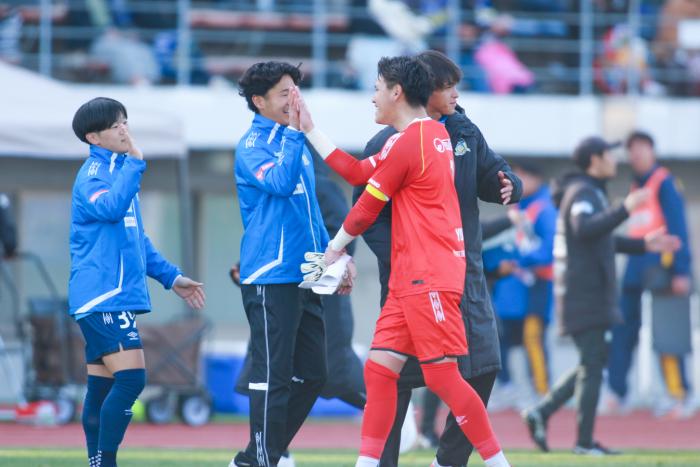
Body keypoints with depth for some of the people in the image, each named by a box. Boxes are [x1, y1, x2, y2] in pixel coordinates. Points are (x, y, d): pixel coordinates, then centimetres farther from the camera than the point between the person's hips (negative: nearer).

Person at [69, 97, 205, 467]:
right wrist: (134, 161, -27)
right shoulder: (94, 173, -9)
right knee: (131, 378, -17)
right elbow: (109, 208, -32)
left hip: (114, 294, 10)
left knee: (102, 386, 8)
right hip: (104, 294, -10)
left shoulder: (116, 169, 20)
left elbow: (134, 239, 27)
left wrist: (171, 277, 24)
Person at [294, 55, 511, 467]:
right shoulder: (434, 133, 14)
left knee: (442, 377, -9)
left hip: (429, 278, -10)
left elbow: (367, 207, -5)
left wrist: (335, 247, 12)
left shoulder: (408, 143, -14)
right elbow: (360, 173, 18)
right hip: (409, 278, 10)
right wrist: (311, 130, 22)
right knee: (379, 369, 4)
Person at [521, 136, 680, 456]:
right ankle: (584, 442, -4)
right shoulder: (582, 193, -12)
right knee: (593, 364, -7)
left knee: (594, 361, 14)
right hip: (584, 294, -10)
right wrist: (624, 210, -38)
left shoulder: (592, 193, 20)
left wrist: (644, 245, 21)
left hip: (591, 294, 10)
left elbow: (602, 240, 28)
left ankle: (542, 412, 10)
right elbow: (584, 229, -32)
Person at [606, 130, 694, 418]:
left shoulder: (664, 183, -6)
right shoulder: (636, 187, 18)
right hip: (635, 272, 8)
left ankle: (678, 396, -4)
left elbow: (677, 229, -11)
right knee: (622, 331, 3)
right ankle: (617, 392, 6)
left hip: (659, 270, -8)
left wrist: (680, 272, -17)